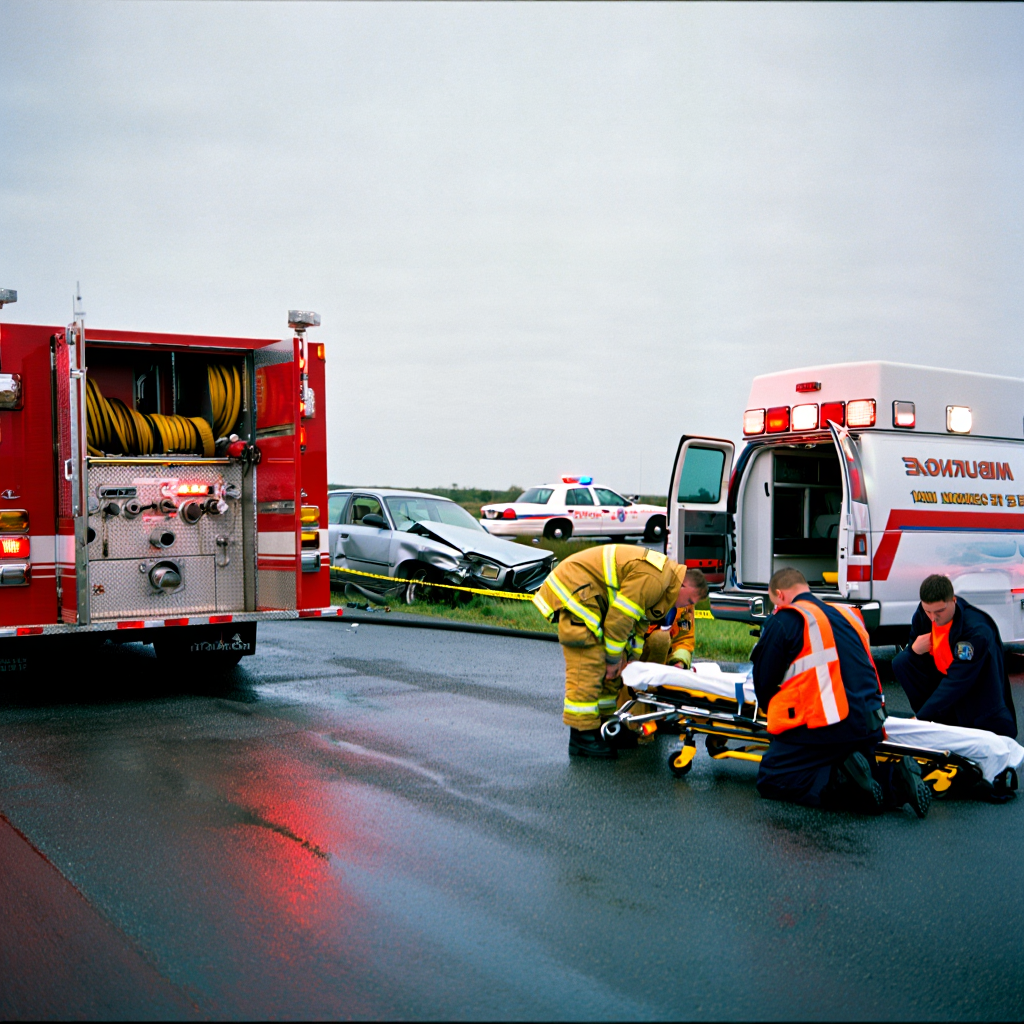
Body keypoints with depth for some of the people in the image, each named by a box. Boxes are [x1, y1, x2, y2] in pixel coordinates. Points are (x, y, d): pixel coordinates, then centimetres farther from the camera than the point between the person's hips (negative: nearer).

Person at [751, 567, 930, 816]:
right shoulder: (847, 615, 20)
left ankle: (846, 783, -19)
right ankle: (895, 779, -1)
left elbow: (763, 681, 3)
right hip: (869, 727, 8)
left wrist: (774, 712, 23)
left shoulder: (784, 620, -2)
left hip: (824, 728, -8)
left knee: (770, 781, 0)